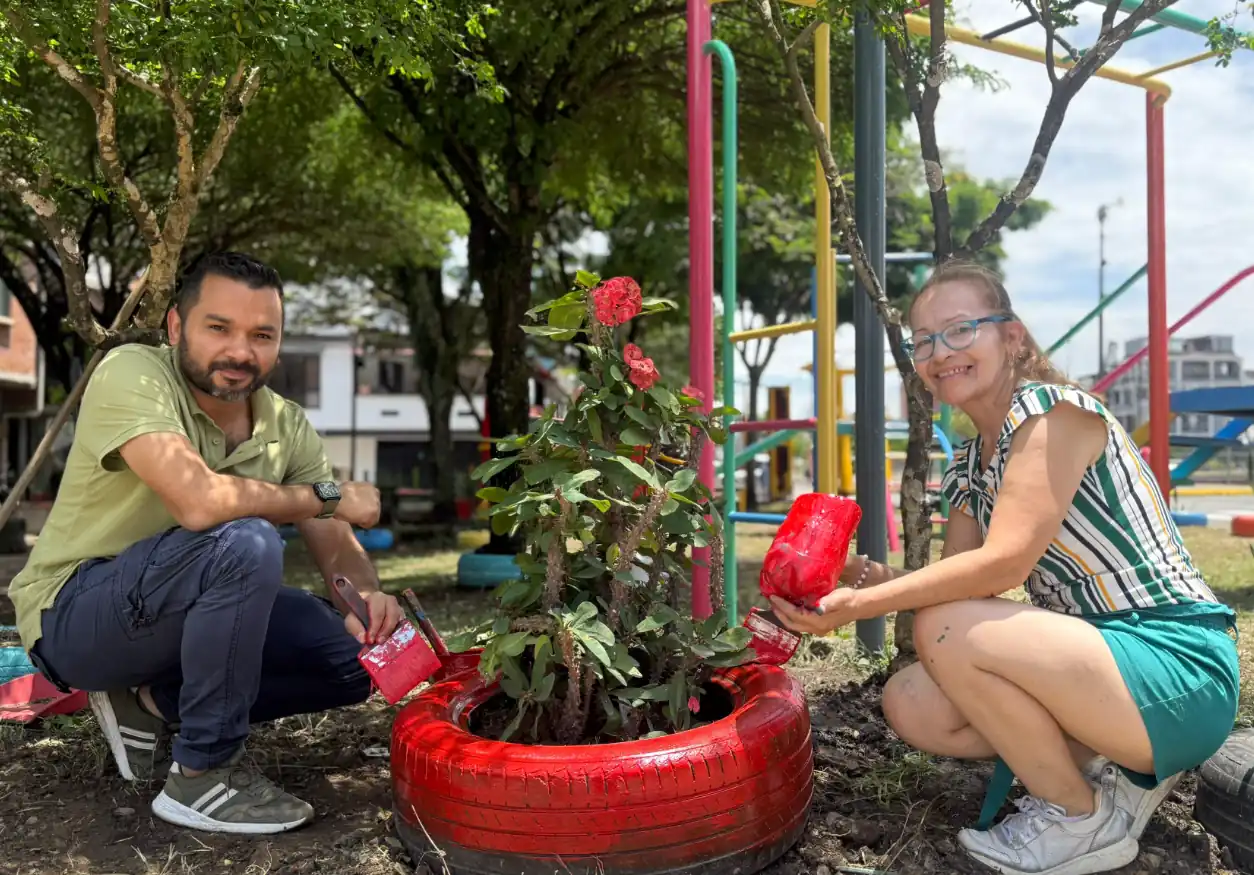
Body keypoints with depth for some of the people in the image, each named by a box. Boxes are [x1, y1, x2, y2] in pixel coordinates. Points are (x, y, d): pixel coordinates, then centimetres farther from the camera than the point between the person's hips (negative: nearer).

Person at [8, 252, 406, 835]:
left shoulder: (286, 425, -2)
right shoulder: (132, 374, -21)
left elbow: (335, 544, -4)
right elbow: (199, 502, -37)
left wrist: (366, 595, -27)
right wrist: (328, 496, -23)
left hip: (178, 612, 7)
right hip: (70, 613, -7)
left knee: (362, 652, -6)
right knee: (246, 543, -33)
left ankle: (154, 703, 8)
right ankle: (203, 775, -16)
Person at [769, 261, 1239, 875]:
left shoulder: (1054, 408, -14)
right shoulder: (967, 468, 11)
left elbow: (1005, 562, -26)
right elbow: (958, 584, 5)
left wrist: (862, 604, -30)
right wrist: (867, 576, -13)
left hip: (1182, 667, -8)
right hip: (1102, 656, 8)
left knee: (944, 630, -24)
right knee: (910, 705, -2)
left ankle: (1083, 820, -3)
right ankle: (1113, 768, 9)